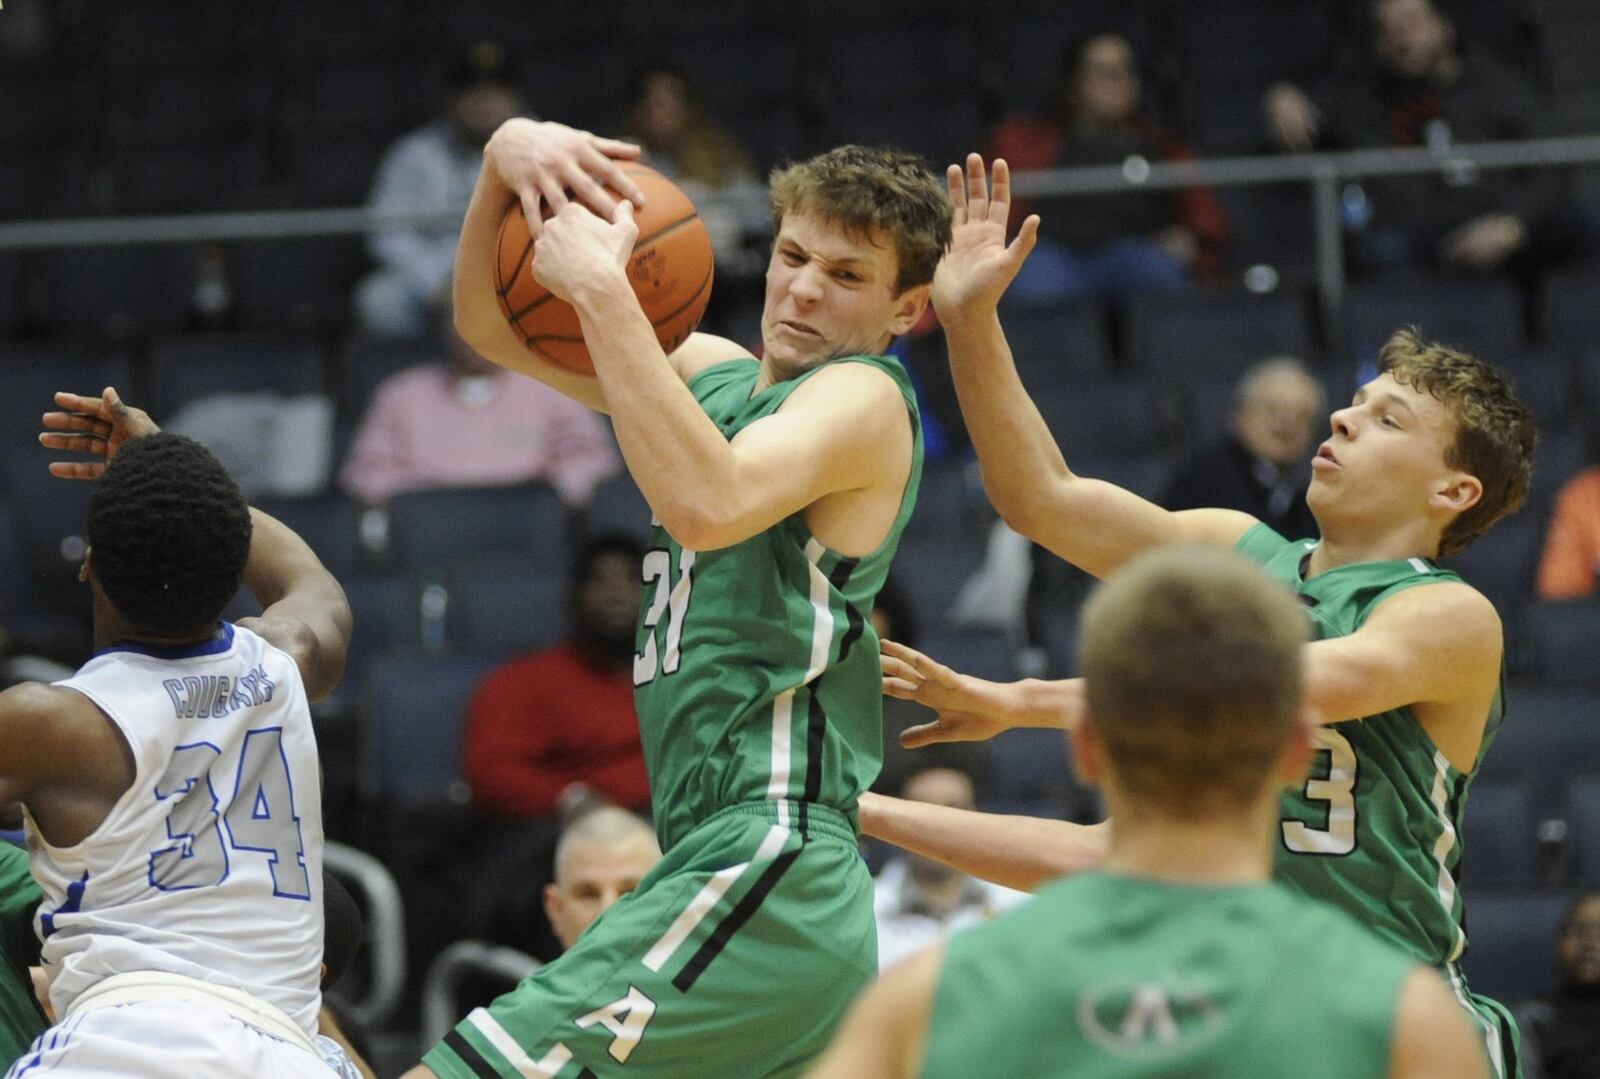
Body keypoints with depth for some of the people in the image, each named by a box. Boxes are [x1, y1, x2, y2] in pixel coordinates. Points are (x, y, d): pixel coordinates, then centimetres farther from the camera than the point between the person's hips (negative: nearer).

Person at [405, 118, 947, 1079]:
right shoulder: (720, 376, 18)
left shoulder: (866, 397, -6)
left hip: (761, 876, -10)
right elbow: (491, 325, 19)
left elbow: (706, 504, -27)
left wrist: (601, 288, -25)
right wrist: (507, 157, 0)